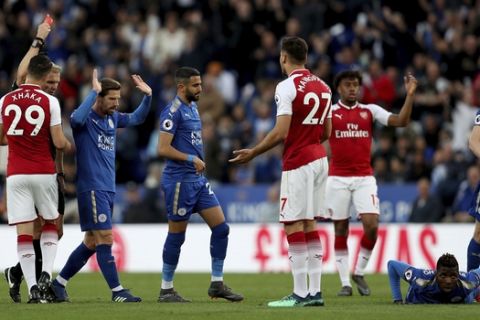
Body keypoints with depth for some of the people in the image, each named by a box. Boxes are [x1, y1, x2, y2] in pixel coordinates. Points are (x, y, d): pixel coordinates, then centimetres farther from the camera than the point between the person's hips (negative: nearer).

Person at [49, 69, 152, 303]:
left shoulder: (112, 118, 13)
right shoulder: (85, 117, -10)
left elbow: (137, 118, 24)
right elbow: (77, 118, -34)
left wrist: (147, 96, 8)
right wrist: (93, 92, -29)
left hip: (108, 189, 9)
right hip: (91, 188, -9)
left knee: (91, 242, 11)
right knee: (105, 238, -10)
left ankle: (58, 283, 21)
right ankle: (117, 291, -8)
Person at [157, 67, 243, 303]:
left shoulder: (192, 108, 16)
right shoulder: (173, 112, -13)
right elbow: (162, 149, -19)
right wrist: (191, 159, -21)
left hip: (198, 180, 9)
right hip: (180, 181, -9)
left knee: (221, 227, 3)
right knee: (176, 236, -2)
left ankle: (217, 283, 10)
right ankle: (166, 290, 8)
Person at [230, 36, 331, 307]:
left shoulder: (287, 87, -13)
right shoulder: (323, 86, 10)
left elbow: (281, 133, -18)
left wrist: (253, 153, -8)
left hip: (298, 163, -8)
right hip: (319, 158, 8)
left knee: (294, 226, -5)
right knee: (310, 225, 11)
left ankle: (300, 293, -7)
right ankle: (315, 292, 9)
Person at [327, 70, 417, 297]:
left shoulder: (370, 111, 7)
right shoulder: (330, 112, 2)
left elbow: (401, 121, -1)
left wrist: (410, 95, -13)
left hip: (364, 177, 1)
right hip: (338, 178, -1)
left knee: (371, 225, -12)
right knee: (340, 230, 2)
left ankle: (358, 272, 8)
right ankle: (345, 282, 10)